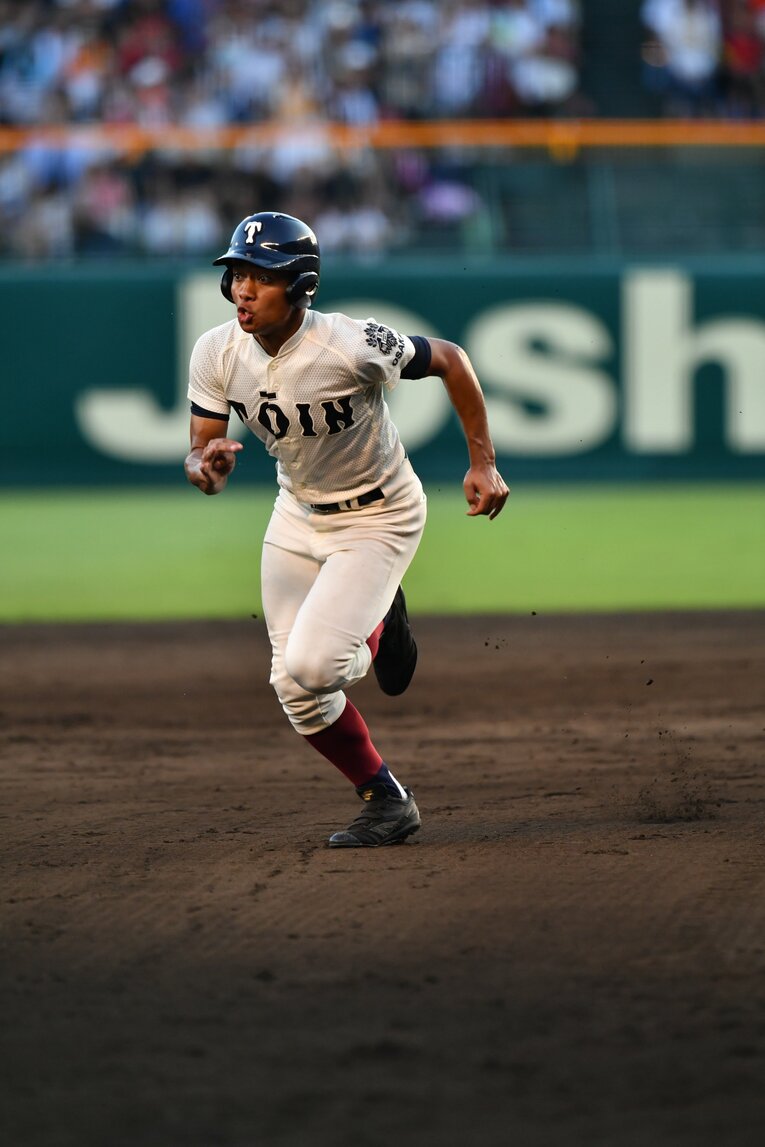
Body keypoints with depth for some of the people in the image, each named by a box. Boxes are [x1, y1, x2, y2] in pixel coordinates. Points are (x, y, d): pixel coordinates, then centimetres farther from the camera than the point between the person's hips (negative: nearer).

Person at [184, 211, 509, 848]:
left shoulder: (350, 347, -31)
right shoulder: (217, 353, -15)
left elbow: (450, 360, -15)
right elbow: (199, 459, -9)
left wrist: (483, 463, -14)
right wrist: (208, 466, -34)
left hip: (379, 517, -6)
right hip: (296, 514, 6)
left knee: (310, 667, -21)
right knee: (294, 687, 4)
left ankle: (377, 632, 14)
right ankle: (386, 800, 26)